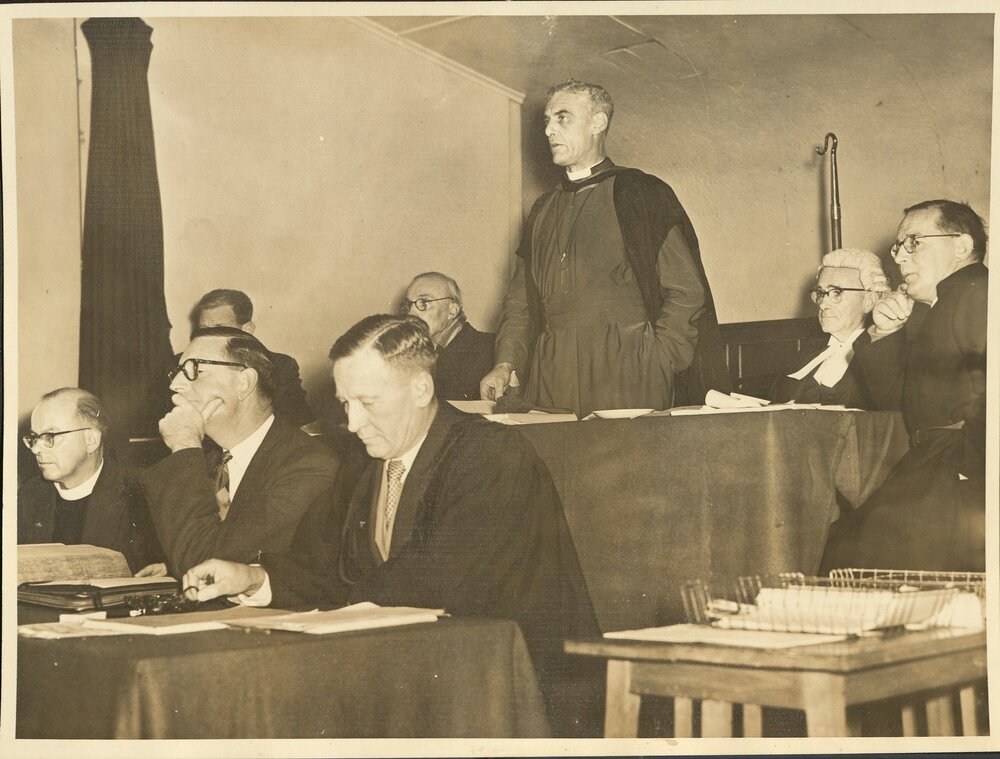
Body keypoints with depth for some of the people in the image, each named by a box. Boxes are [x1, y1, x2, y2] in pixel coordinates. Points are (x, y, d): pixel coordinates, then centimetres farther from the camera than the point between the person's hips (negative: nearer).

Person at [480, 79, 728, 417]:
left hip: (626, 379, -5)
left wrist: (651, 368, -13)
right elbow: (520, 299, 20)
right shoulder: (543, 211, 19)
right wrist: (506, 364, 3)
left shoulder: (641, 193, 1)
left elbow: (687, 292, -5)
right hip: (551, 382, 5)